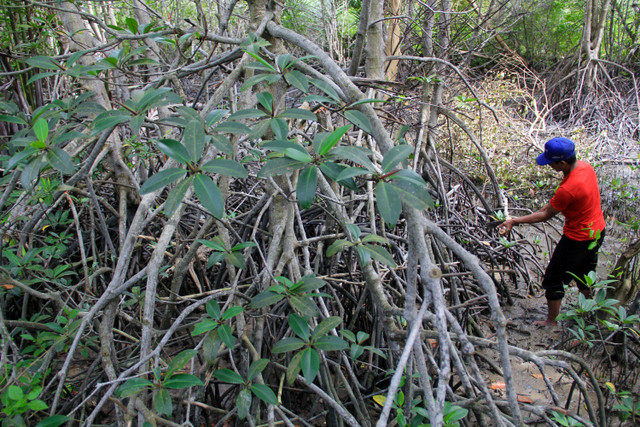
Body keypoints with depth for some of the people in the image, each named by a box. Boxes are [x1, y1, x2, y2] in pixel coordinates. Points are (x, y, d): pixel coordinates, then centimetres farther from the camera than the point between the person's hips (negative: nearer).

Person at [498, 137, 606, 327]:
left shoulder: (568, 189, -33)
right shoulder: (585, 166, -7)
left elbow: (546, 215, -20)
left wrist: (514, 221, -16)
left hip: (578, 238, -9)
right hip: (598, 231, 9)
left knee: (554, 278, 8)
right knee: (583, 274, 27)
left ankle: (551, 321, 21)